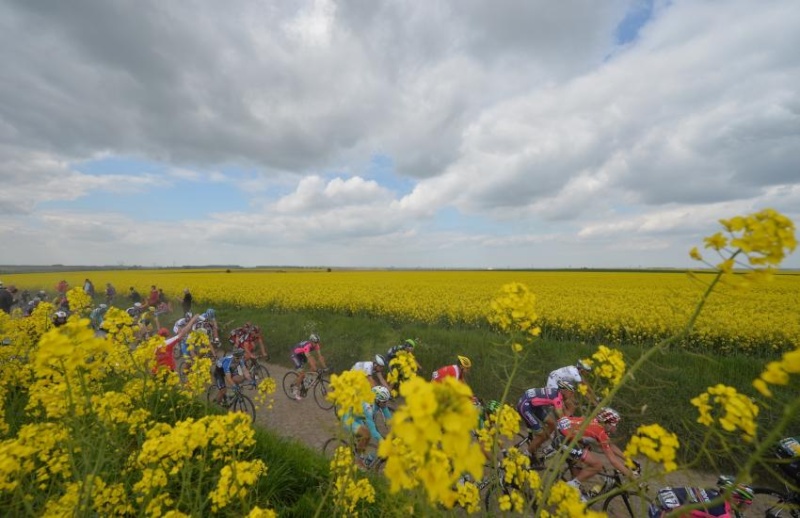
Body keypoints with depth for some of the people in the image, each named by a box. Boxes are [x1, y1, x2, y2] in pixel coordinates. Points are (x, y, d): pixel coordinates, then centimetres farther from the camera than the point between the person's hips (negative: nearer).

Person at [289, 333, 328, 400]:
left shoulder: (316, 345, -16)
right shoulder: (307, 345, -37)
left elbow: (319, 356, -17)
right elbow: (309, 358, -45)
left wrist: (324, 366, -25)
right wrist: (315, 369, -50)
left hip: (302, 355, 7)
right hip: (295, 355, -7)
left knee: (314, 363, -13)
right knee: (302, 373, -17)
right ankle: (295, 390, 2)